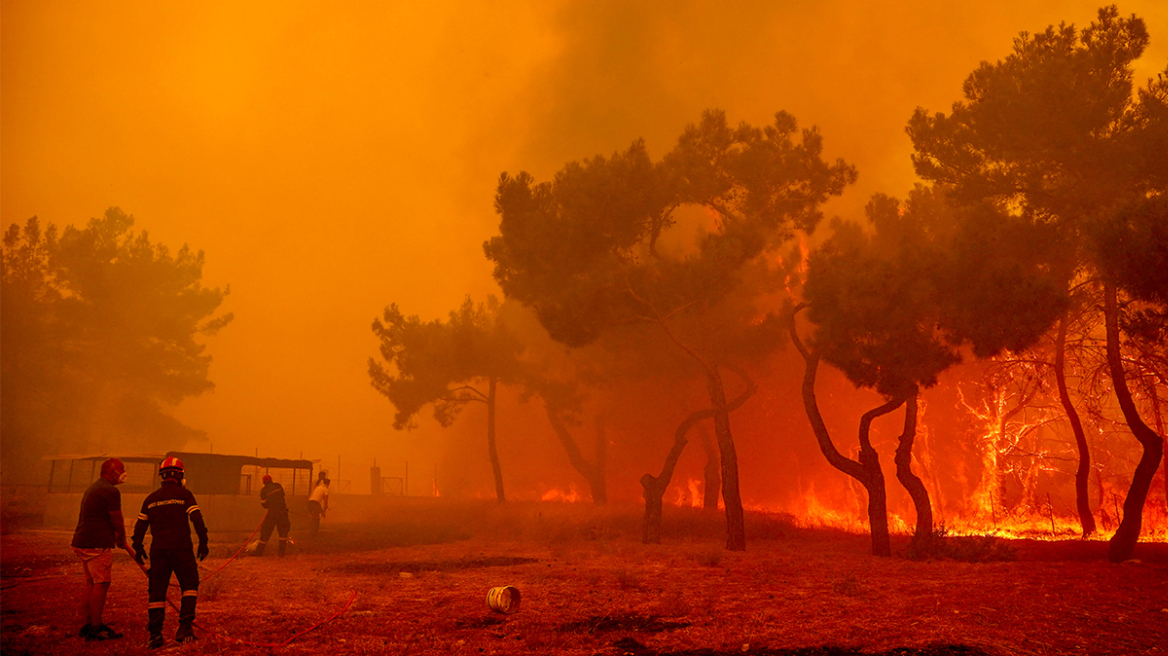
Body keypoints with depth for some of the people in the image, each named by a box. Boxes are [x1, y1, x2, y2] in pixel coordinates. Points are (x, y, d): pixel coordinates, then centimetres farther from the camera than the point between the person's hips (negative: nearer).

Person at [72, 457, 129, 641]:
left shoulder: (93, 488, 20)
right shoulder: (110, 491, -12)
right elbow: (117, 520, -7)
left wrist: (115, 535, 26)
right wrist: (122, 539, 9)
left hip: (82, 543, 10)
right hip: (97, 544, -10)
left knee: (91, 583, 13)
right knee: (101, 584, -7)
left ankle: (87, 625, 17)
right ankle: (95, 628, -7)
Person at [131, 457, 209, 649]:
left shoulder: (151, 498, 12)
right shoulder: (184, 494, -1)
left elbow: (140, 525, 15)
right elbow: (197, 519, -7)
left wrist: (138, 548, 25)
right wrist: (203, 542, -1)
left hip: (158, 550, 4)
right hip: (181, 548, -4)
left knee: (157, 590, 7)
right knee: (190, 585, 7)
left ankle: (155, 633, 3)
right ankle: (185, 626, -4)